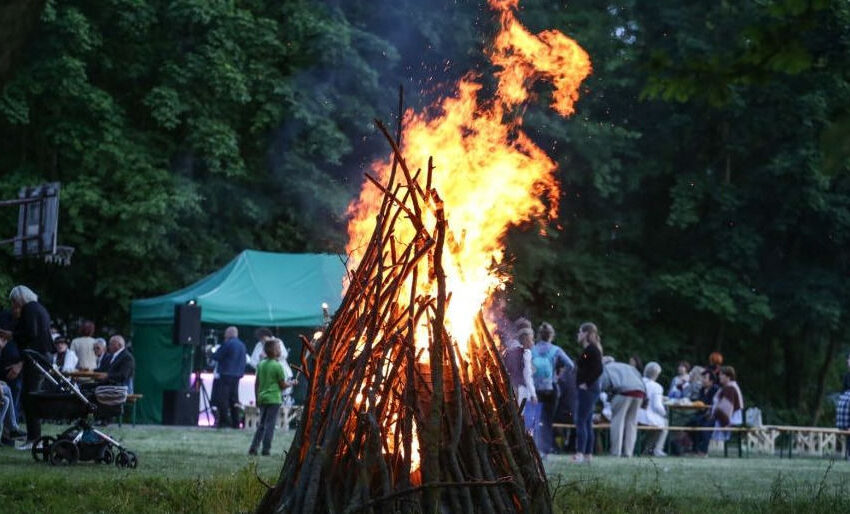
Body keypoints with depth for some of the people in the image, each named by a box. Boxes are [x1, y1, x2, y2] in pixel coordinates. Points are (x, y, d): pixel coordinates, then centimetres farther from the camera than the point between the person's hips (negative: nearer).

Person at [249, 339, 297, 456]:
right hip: (274, 399, -6)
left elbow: (256, 384, 10)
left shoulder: (261, 364, 6)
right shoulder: (277, 366, -12)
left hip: (262, 398, 6)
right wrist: (292, 383, 13)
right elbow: (283, 385, -5)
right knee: (270, 425, -1)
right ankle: (266, 449, -1)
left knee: (261, 424, 12)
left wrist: (257, 398, 17)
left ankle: (253, 448, 6)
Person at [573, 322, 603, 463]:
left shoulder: (591, 349, -13)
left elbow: (598, 369, -22)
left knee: (581, 421, -12)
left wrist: (586, 384, -18)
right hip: (587, 390, 10)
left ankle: (580, 453, -17)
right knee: (587, 423, 10)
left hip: (588, 390, -10)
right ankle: (588, 454, 12)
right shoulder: (588, 349, 17)